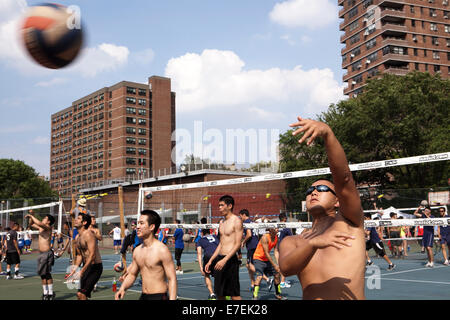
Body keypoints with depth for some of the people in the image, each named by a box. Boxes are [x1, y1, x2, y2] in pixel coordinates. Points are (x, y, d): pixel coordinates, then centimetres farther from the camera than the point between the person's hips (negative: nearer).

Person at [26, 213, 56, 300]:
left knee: (46, 274, -6)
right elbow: (31, 224, 28)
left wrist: (31, 216, -18)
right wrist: (30, 217, 13)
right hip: (42, 253, 9)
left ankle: (50, 293, 0)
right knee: (43, 274, 12)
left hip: (47, 253, -9)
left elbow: (39, 223, -29)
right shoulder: (41, 228, 14)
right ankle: (45, 293, 19)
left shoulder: (48, 227, -11)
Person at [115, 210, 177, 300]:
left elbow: (172, 279, -15)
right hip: (143, 297, 7)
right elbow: (132, 274, 17)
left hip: (159, 296, -7)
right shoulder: (137, 251, 7)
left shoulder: (162, 250, -15)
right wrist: (123, 288, 0)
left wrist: (172, 299, -23)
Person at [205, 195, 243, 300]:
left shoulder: (236, 221, -9)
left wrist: (224, 260, -23)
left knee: (234, 294, -4)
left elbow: (238, 244, -15)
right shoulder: (221, 222, 16)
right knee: (219, 293, 12)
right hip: (219, 259, 8)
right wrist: (210, 261, 17)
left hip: (230, 260, -8)